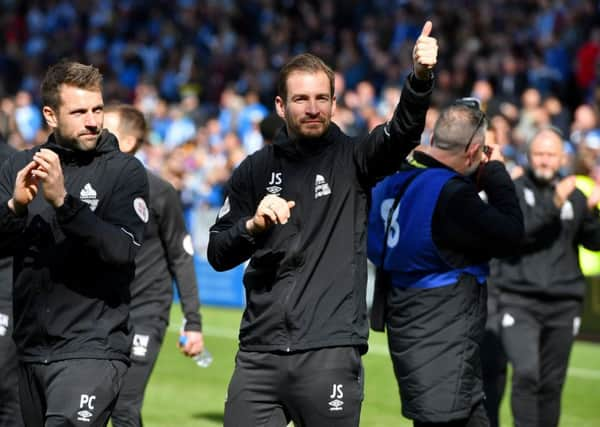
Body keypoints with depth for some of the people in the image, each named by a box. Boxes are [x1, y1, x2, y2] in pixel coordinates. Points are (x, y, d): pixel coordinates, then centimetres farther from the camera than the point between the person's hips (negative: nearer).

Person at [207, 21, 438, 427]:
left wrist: (420, 77, -33)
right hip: (259, 352, 2)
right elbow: (218, 255, 9)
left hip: (331, 351, -2)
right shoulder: (255, 171, 11)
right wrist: (254, 225, -11)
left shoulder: (352, 159, 5)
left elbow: (403, 130, -15)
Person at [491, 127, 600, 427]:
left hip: (563, 303, 3)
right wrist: (552, 205, -22)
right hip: (519, 300, -3)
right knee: (525, 374, -18)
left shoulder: (574, 196, 10)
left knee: (552, 384, 7)